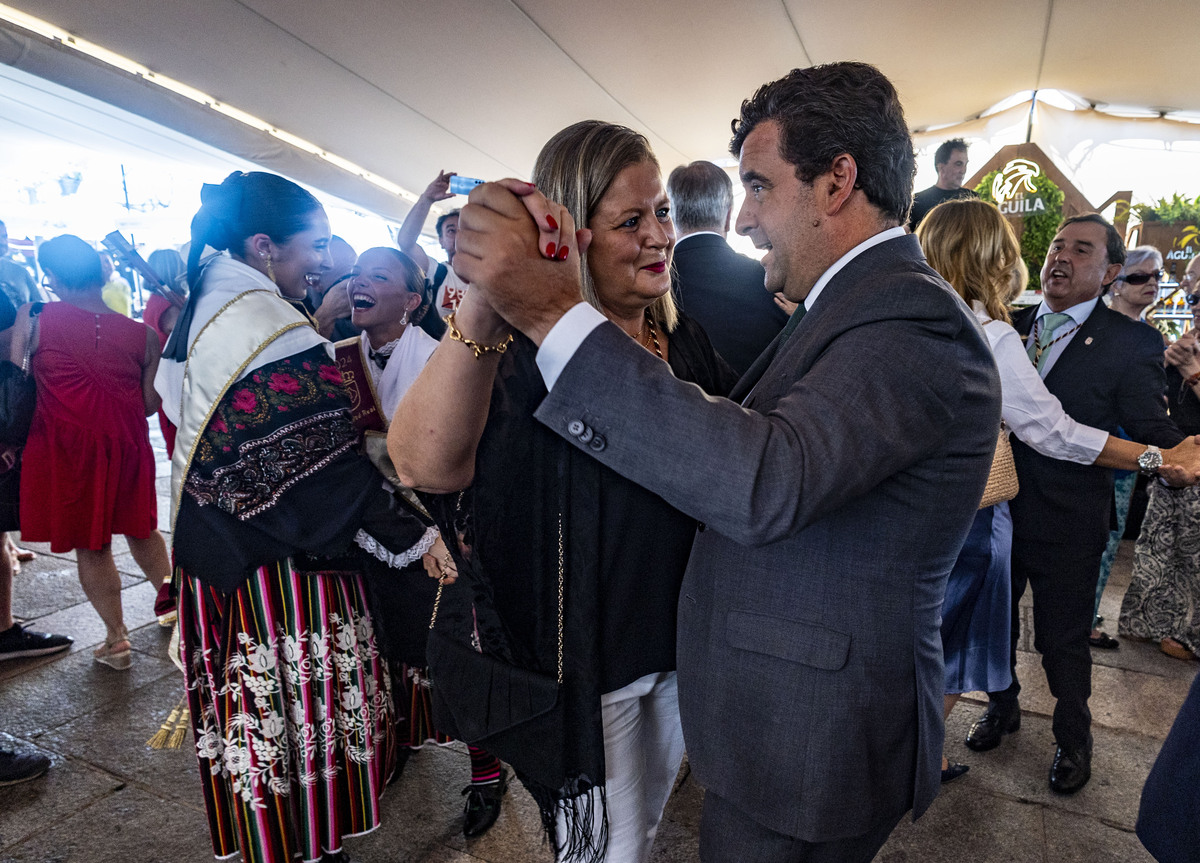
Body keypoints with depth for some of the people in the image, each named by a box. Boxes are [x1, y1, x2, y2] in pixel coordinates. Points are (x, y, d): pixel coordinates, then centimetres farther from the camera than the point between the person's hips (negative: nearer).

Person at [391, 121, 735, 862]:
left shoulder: (686, 337, -1)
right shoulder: (524, 351, -20)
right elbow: (425, 463, -38)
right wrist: (482, 303, -49)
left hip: (684, 640, 6)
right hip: (587, 656, -6)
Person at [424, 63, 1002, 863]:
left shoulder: (913, 318, -23)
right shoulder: (861, 302, 8)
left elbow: (765, 481, -38)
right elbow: (740, 429, 6)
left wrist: (556, 314, -35)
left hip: (808, 743, -8)